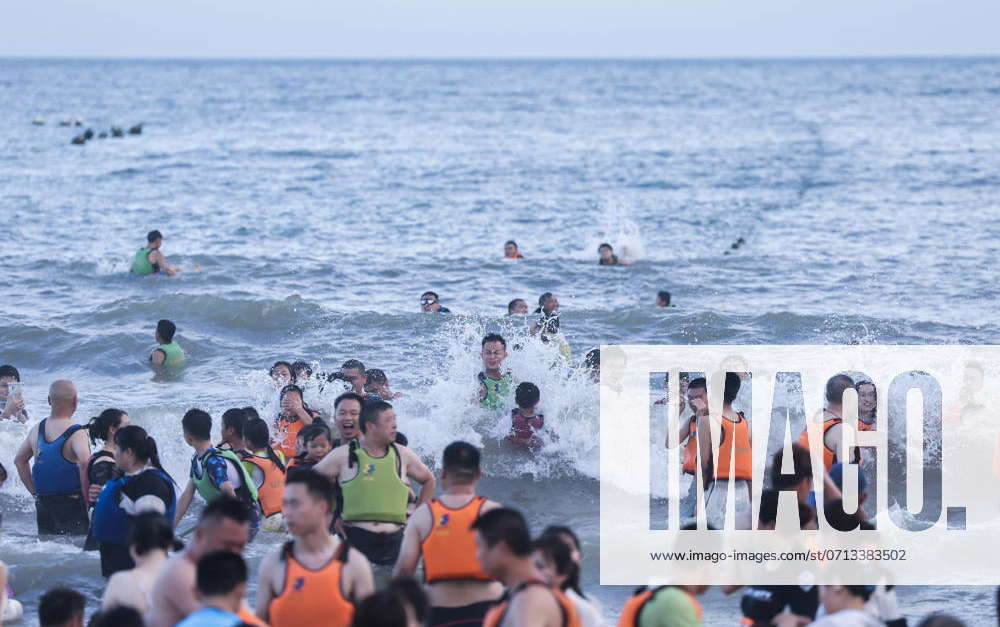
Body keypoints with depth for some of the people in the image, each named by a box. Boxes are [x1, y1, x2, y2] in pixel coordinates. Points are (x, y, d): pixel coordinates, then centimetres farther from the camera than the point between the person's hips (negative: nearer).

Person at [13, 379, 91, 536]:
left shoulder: (37, 429, 8)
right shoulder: (77, 433, -13)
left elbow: (19, 460, 18)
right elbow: (85, 463, -28)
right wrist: (87, 498, -16)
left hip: (43, 505, 6)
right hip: (71, 504, -6)